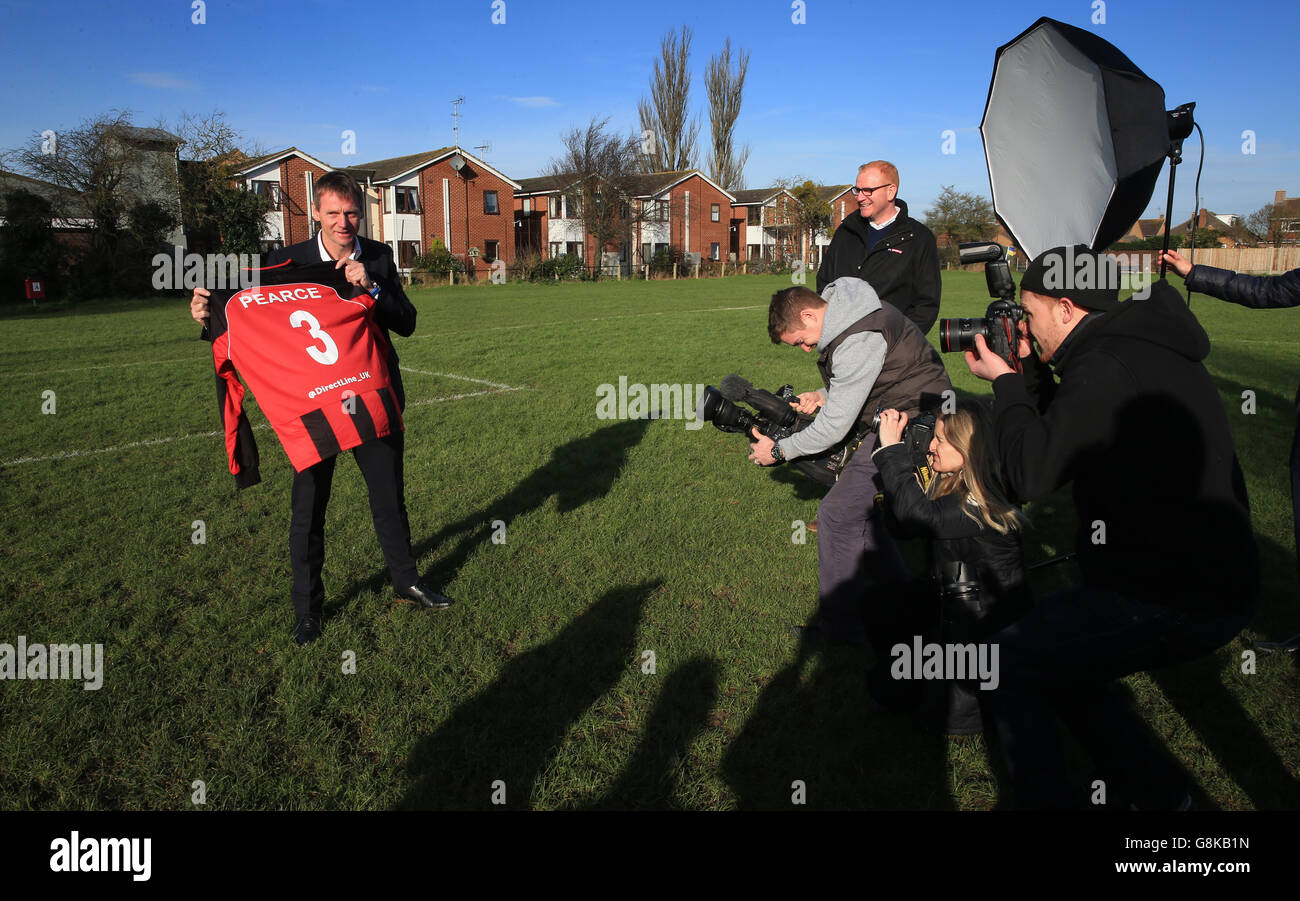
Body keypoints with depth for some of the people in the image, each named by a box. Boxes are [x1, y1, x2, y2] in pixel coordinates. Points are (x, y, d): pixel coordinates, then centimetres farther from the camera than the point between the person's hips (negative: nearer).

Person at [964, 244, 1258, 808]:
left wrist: (1005, 381, -8)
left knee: (1006, 663, 1)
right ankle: (1158, 793, 29)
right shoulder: (1145, 350, 12)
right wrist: (1030, 374, 12)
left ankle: (1047, 799, 11)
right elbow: (1062, 443, 20)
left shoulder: (1106, 366, -20)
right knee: (1056, 665, 22)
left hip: (1172, 602, -10)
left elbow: (1030, 477, -21)